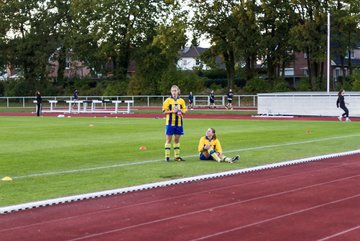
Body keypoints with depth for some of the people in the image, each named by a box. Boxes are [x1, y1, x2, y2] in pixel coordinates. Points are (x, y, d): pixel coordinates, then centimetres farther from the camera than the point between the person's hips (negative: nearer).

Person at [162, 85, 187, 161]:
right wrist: (172, 111, -18)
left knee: (177, 139, 9)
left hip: (179, 123, 3)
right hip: (170, 122, -3)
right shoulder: (168, 100, -2)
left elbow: (184, 110, 12)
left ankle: (177, 156, 15)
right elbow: (164, 111, -5)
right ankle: (167, 156, 2)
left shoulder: (181, 101, 7)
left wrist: (181, 111, -11)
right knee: (169, 139, -1)